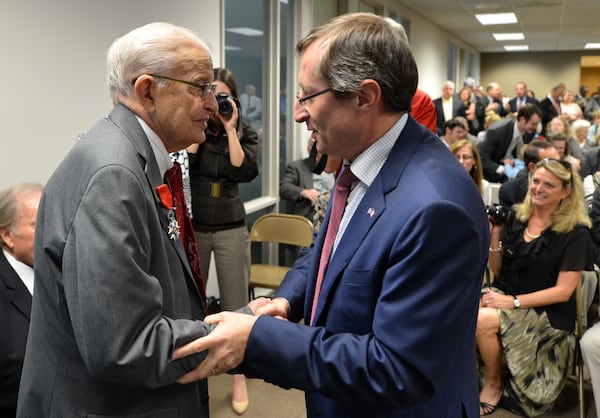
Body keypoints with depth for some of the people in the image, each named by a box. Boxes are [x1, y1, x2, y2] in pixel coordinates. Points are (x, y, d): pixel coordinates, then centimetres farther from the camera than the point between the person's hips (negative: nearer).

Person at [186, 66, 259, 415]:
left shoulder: (246, 134, 2)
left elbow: (245, 172, -14)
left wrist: (229, 129, -13)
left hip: (231, 228, 0)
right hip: (192, 227, 1)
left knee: (236, 304, 5)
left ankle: (239, 376, 19)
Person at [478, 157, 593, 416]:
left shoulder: (575, 233, -8)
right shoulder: (515, 218, 4)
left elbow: (563, 291, -11)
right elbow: (497, 271, 10)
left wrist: (514, 302, -19)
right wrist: (494, 237, -7)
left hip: (547, 311, -4)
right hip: (504, 293, 4)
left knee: (483, 320, -29)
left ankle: (494, 384, -2)